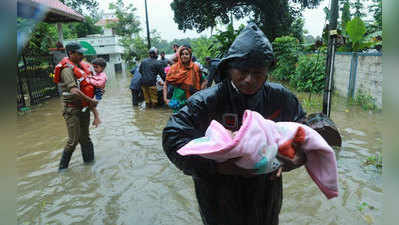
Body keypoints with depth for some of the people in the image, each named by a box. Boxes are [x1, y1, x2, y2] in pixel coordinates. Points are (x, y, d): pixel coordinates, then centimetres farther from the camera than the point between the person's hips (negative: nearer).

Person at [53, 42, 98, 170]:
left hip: (84, 107, 8)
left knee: (85, 137, 17)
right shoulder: (67, 69, -17)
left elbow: (89, 83, 22)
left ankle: (89, 160, 29)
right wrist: (91, 100, -19)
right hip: (72, 109, -8)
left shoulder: (82, 65, 8)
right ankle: (62, 166, 16)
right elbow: (74, 91, -27)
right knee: (73, 140, -2)